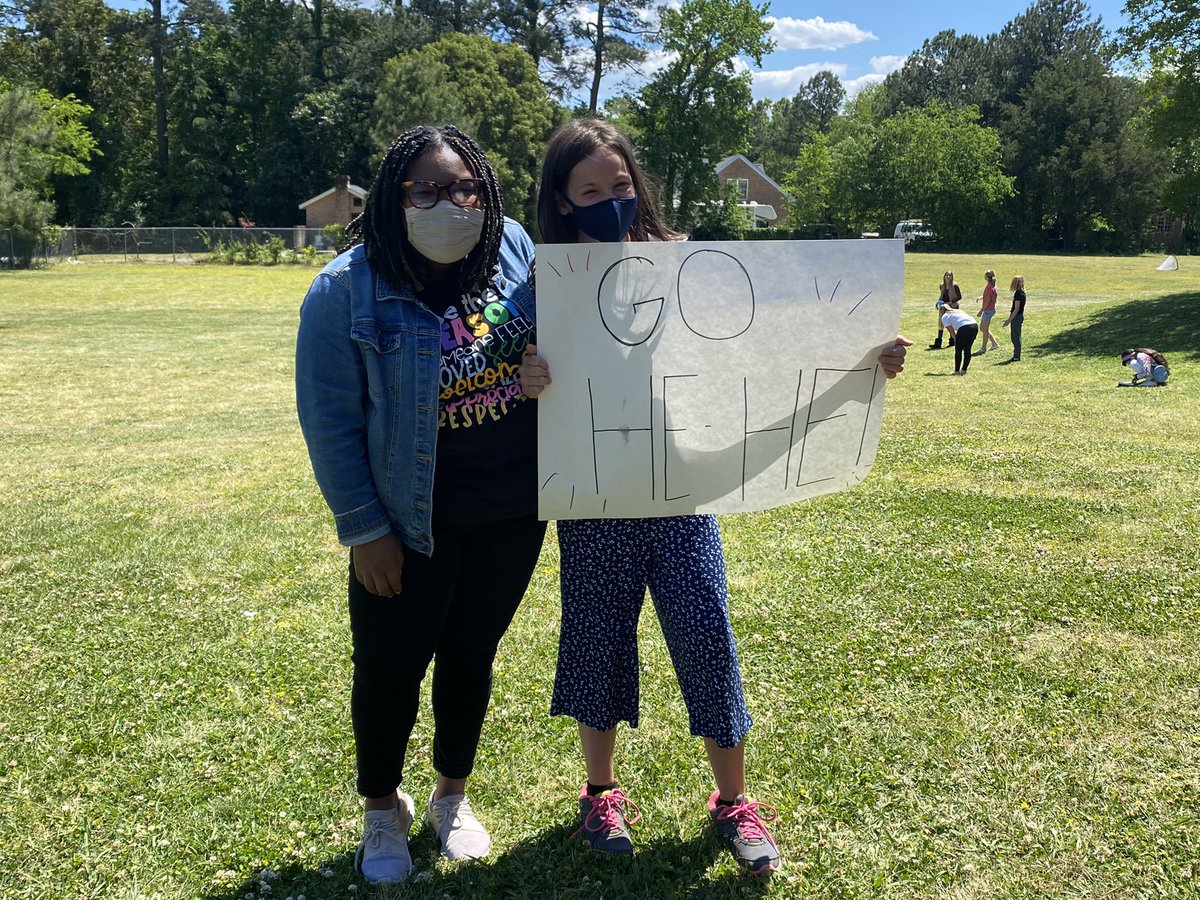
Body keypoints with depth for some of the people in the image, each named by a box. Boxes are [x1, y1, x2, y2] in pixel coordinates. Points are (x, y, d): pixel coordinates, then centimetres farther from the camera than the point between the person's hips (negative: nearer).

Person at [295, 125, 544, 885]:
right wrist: (364, 529, -12)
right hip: (412, 524, -3)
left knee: (473, 655, 17)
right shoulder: (348, 290, -15)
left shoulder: (516, 250, -5)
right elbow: (330, 421, -11)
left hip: (515, 511, 3)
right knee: (391, 671, 10)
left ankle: (453, 796, 40)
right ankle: (383, 810, 37)